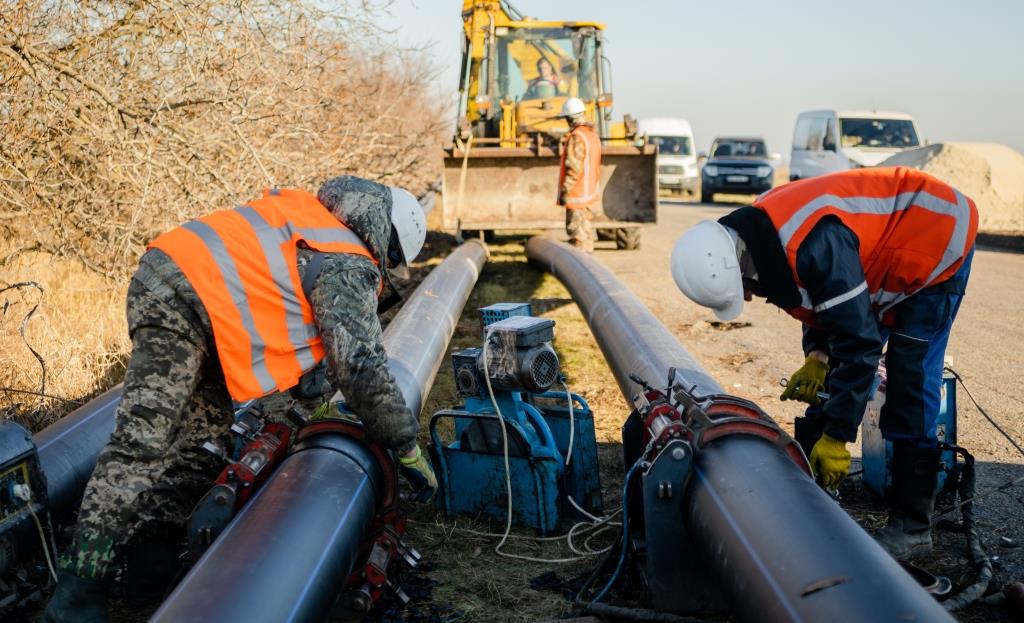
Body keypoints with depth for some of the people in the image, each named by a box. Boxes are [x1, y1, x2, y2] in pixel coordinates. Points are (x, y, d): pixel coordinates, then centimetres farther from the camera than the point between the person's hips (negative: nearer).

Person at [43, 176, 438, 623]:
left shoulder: (310, 217, 18)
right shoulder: (349, 269, -9)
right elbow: (361, 365, -15)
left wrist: (306, 387, 33)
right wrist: (407, 449, -6)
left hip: (169, 277, 10)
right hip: (181, 303, -10)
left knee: (205, 437, 13)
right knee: (142, 444, -13)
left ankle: (152, 554, 17)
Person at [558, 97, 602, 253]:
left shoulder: (576, 138, -20)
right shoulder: (593, 134, 10)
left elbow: (574, 169, -24)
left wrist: (564, 191, -19)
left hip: (577, 193, -10)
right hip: (589, 190, 10)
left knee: (576, 230, -5)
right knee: (585, 225, 19)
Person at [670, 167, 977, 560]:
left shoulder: (814, 247, -39)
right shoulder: (757, 237, -11)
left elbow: (860, 343, -35)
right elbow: (819, 296, 8)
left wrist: (836, 437, -31)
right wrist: (818, 356, -7)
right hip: (888, 256, 9)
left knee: (910, 382, -12)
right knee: (831, 375, 5)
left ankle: (911, 526, -4)